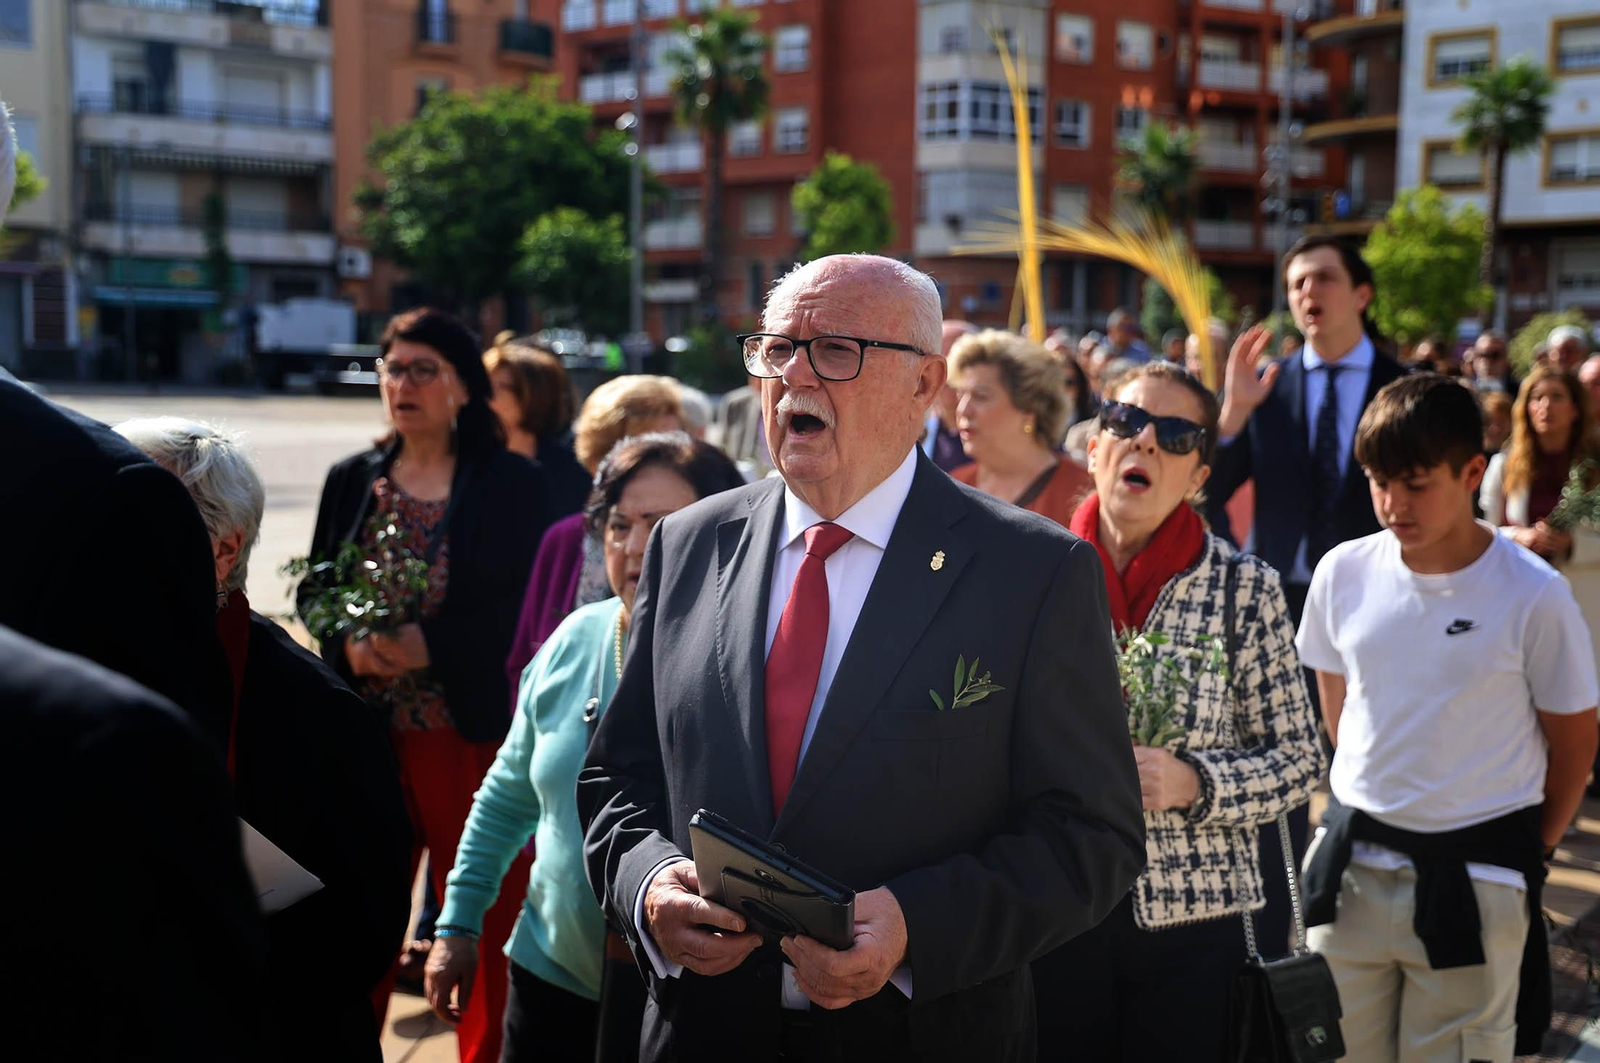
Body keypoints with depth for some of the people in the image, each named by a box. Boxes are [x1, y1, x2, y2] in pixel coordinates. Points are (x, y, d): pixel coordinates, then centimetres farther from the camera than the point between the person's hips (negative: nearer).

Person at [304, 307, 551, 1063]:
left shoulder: (512, 483, -1)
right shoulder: (351, 480, 11)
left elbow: (516, 605, -7)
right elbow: (313, 589, 12)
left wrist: (426, 645, -20)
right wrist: (351, 645, -9)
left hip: (467, 727, -3)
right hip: (364, 726, 3)